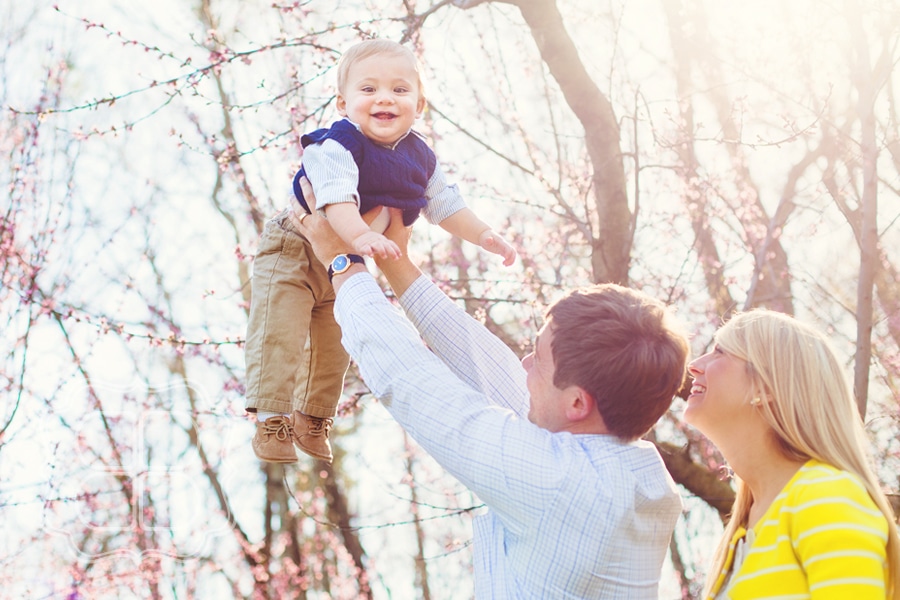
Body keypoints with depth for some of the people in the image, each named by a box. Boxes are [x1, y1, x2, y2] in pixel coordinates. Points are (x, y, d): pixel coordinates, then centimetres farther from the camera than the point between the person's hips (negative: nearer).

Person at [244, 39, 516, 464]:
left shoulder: (419, 158, -5)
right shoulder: (337, 145, -28)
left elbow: (446, 205, 9)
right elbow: (336, 196, -45)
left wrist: (484, 236, 1)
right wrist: (360, 235, -62)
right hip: (293, 251, -6)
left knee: (333, 348, 14)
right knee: (279, 337, -16)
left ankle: (312, 419, 30)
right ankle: (271, 422, -8)